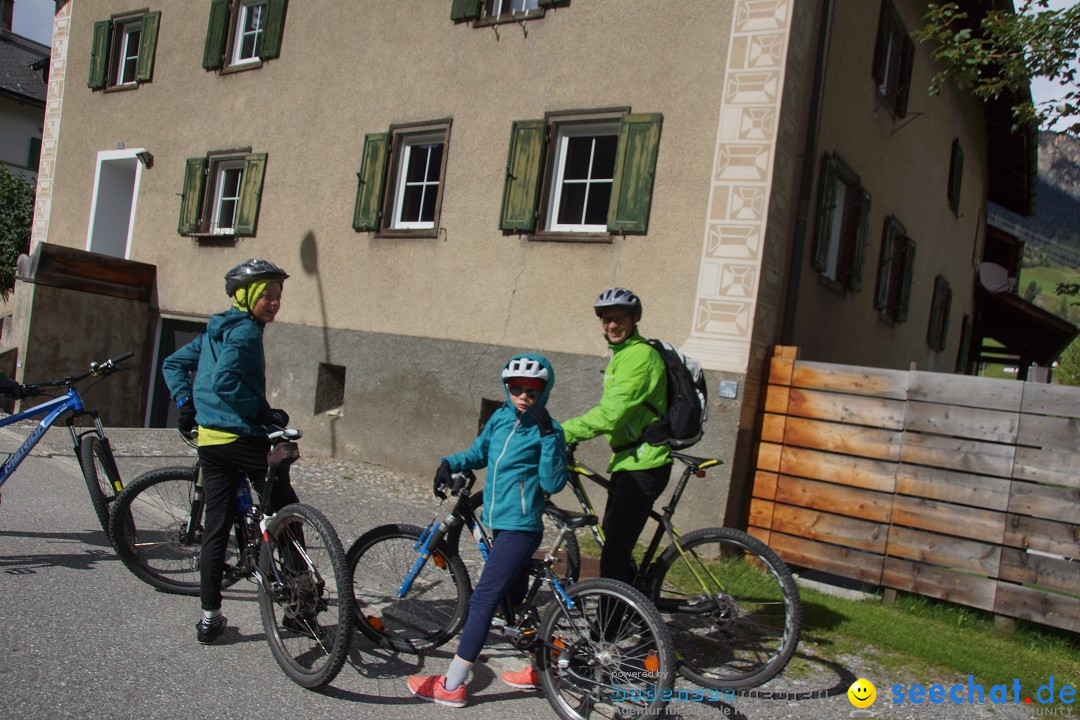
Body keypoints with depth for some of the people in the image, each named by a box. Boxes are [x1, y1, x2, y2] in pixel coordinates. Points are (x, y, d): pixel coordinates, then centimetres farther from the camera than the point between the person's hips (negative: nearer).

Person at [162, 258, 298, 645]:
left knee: (215, 528, 10)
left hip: (208, 439, 9)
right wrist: (267, 414, -18)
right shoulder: (246, 331, -11)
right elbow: (224, 382, -23)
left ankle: (210, 617, 13)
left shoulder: (215, 330, 17)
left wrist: (185, 402, 15)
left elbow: (173, 364, 23)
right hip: (241, 437, -8)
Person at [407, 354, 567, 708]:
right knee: (517, 599, 18)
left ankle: (451, 686, -1)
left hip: (520, 528, -8)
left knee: (483, 600, -8)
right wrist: (450, 463, 4)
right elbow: (479, 453, 22)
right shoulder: (500, 418, 7)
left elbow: (552, 483, -18)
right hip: (500, 522, 8)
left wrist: (548, 437, -26)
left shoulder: (547, 430, -11)